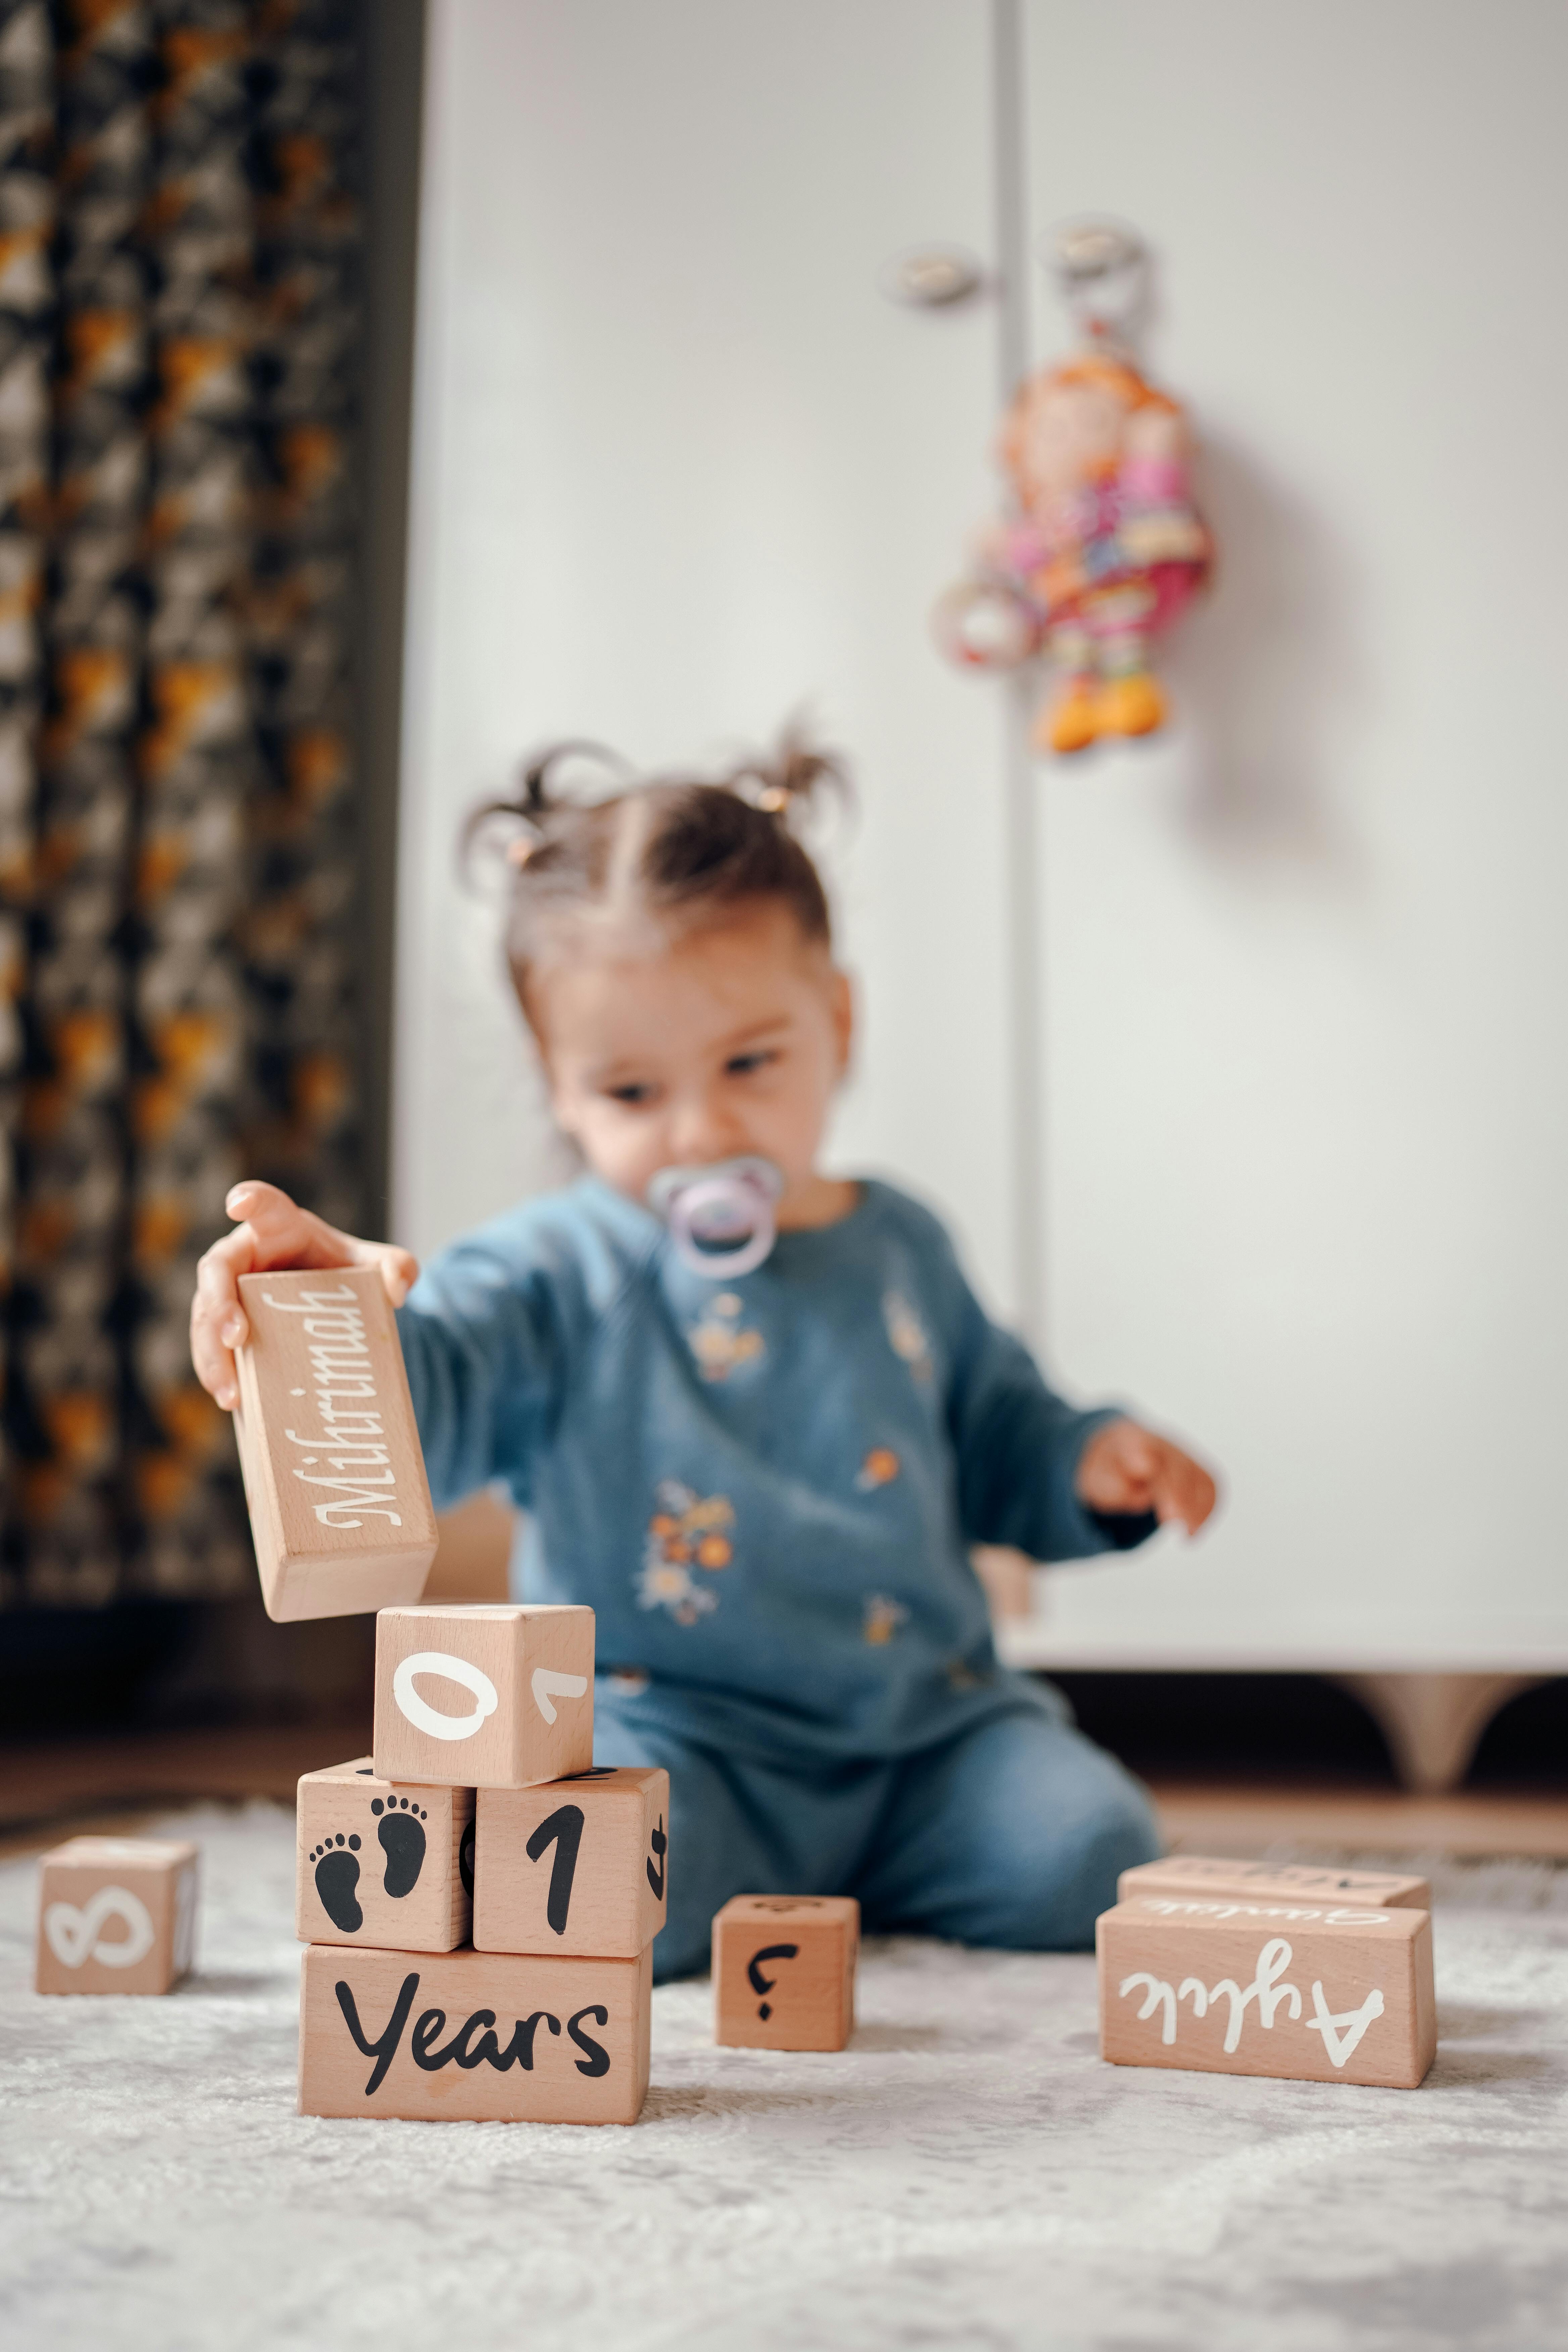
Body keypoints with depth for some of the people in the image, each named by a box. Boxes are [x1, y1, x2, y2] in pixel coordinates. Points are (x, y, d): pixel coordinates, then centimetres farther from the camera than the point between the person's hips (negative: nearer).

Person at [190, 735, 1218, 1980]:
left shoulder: (899, 1250, 11)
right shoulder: (560, 1277, -5)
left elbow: (991, 1439, 24)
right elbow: (427, 1392, -25)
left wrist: (1087, 1464, 3)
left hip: (924, 1723, 5)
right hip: (668, 1730, -4)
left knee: (1090, 1857, -16)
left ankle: (854, 1875, 11)